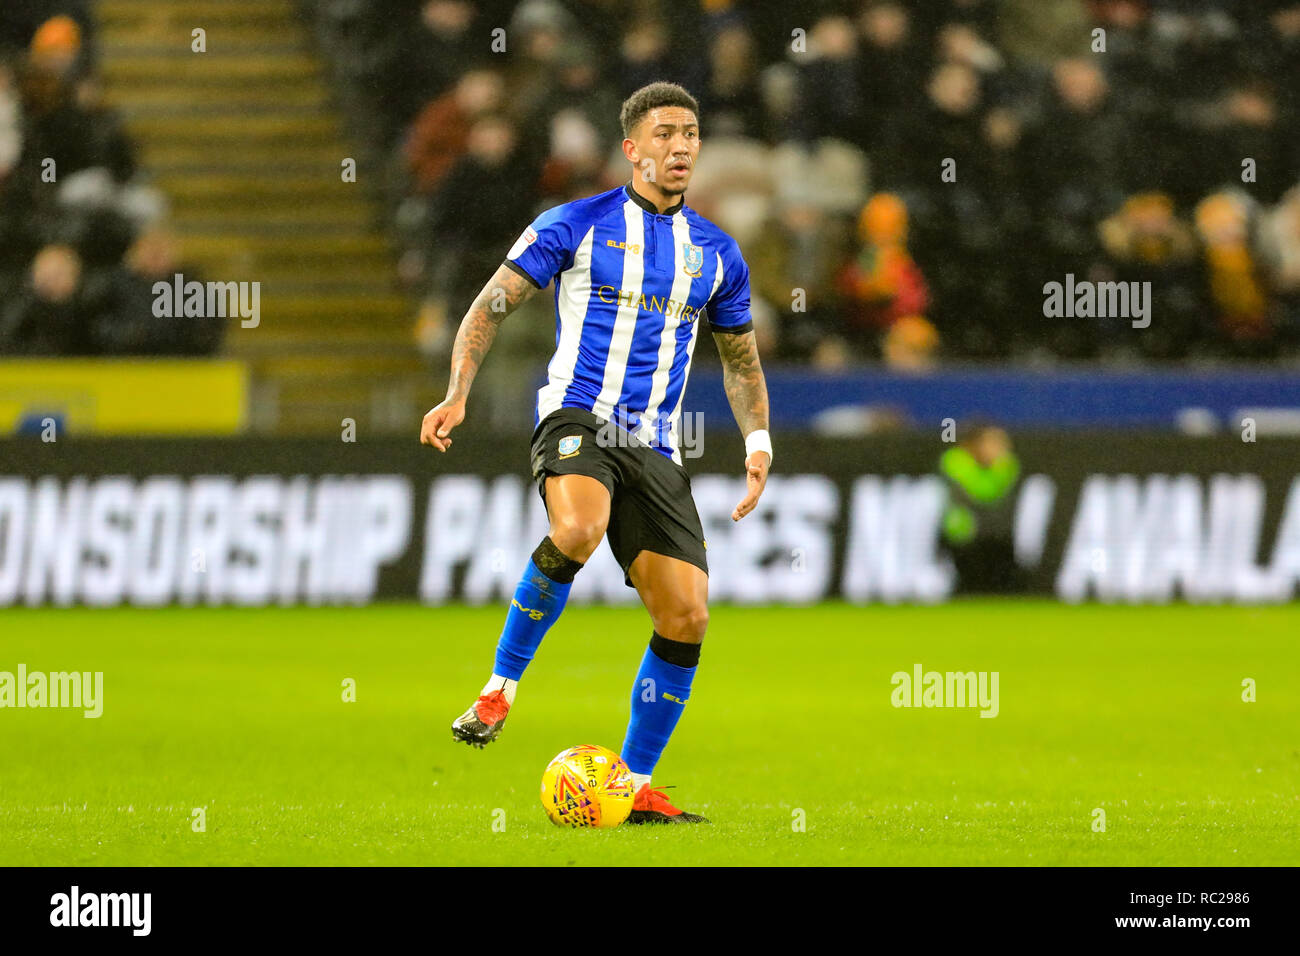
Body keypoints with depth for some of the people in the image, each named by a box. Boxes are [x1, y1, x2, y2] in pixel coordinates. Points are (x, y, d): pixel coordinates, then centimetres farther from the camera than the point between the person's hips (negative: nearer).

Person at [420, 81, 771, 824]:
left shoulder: (716, 253, 14)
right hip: (577, 416, -5)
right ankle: (501, 688, -18)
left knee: (687, 615, -5)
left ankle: (635, 786, 9)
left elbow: (741, 360, 26)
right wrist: (458, 394, -11)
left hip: (654, 447, 5)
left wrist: (758, 443, 11)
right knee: (578, 530, -38)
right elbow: (493, 304, 2)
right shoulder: (578, 225, 2)